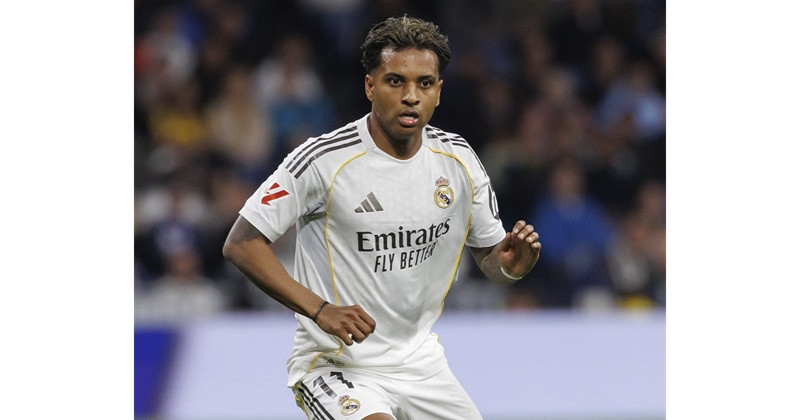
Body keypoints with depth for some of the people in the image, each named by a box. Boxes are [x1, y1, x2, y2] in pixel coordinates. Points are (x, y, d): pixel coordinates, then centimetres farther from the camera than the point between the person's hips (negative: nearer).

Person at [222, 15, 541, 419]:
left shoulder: (458, 159, 1)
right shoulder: (323, 160, -17)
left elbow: (489, 253, 12)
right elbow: (241, 244, -16)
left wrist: (510, 263, -14)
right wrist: (319, 309, -25)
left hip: (421, 364, 6)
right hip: (335, 366, -6)